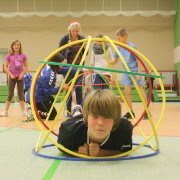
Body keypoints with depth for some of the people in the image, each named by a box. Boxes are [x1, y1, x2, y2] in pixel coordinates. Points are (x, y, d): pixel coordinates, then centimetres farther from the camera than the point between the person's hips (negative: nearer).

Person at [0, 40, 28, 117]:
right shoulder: (9, 55, -3)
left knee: (21, 93, 7)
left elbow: (26, 66, 4)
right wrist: (10, 74, -11)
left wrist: (22, 74, -8)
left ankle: (23, 111, 12)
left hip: (20, 77, 1)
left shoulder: (23, 56, 1)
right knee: (10, 94, 2)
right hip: (12, 77, -1)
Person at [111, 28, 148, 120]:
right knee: (127, 91, -3)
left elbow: (139, 60, -13)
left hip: (135, 71, -5)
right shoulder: (119, 48, -1)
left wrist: (139, 73, -17)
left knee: (141, 91, 0)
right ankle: (131, 112, 6)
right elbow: (115, 61, 9)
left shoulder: (132, 47, -17)